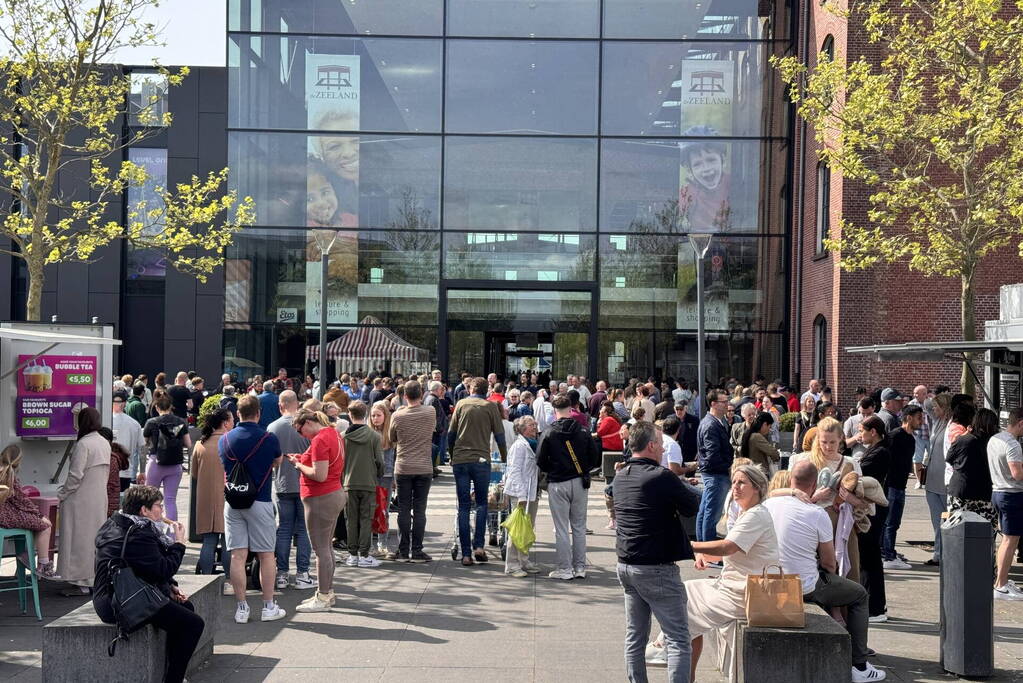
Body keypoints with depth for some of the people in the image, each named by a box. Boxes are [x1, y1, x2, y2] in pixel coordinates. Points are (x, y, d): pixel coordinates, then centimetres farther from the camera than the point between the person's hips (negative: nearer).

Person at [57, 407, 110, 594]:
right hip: (100, 498, 8)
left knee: (80, 539, -1)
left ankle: (82, 583, 1)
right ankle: (98, 579, 19)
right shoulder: (105, 443, 8)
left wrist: (62, 493, -8)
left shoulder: (83, 444, -17)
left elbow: (76, 475, -18)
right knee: (97, 537, 13)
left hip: (81, 499, -8)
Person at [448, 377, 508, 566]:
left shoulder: (461, 404, 6)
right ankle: (479, 545, -3)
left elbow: (450, 434, 7)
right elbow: (499, 436, 2)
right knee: (482, 503, 12)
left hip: (460, 460, 1)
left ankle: (466, 554, 3)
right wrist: (504, 459, 15)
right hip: (481, 460, -1)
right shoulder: (491, 406, 2)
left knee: (463, 506, 5)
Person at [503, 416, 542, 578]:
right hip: (519, 493, -9)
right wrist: (521, 495, -21)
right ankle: (512, 565, -4)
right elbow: (515, 471, -16)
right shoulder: (519, 446, -11)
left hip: (532, 493, 9)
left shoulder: (533, 445, 17)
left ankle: (524, 561, 22)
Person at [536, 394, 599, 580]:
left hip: (557, 484, -3)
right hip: (579, 483, 3)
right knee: (579, 526, 12)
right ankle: (580, 567, 15)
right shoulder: (583, 432, -2)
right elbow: (595, 458, 0)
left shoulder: (548, 434, -8)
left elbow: (540, 461, -8)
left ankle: (565, 568, 5)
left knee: (561, 528, 3)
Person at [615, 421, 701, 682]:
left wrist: (677, 486, 8)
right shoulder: (661, 477, -16)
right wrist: (690, 491, 12)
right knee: (678, 640, -3)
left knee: (635, 636, 13)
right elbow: (691, 507, -7)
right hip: (656, 568, -8)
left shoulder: (621, 476, 8)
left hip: (625, 566, 8)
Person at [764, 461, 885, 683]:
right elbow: (829, 563, -7)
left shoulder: (768, 504, -5)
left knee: (825, 581, 35)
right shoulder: (818, 515, -18)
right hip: (805, 589, -6)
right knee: (859, 595, 17)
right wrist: (833, 569, 15)